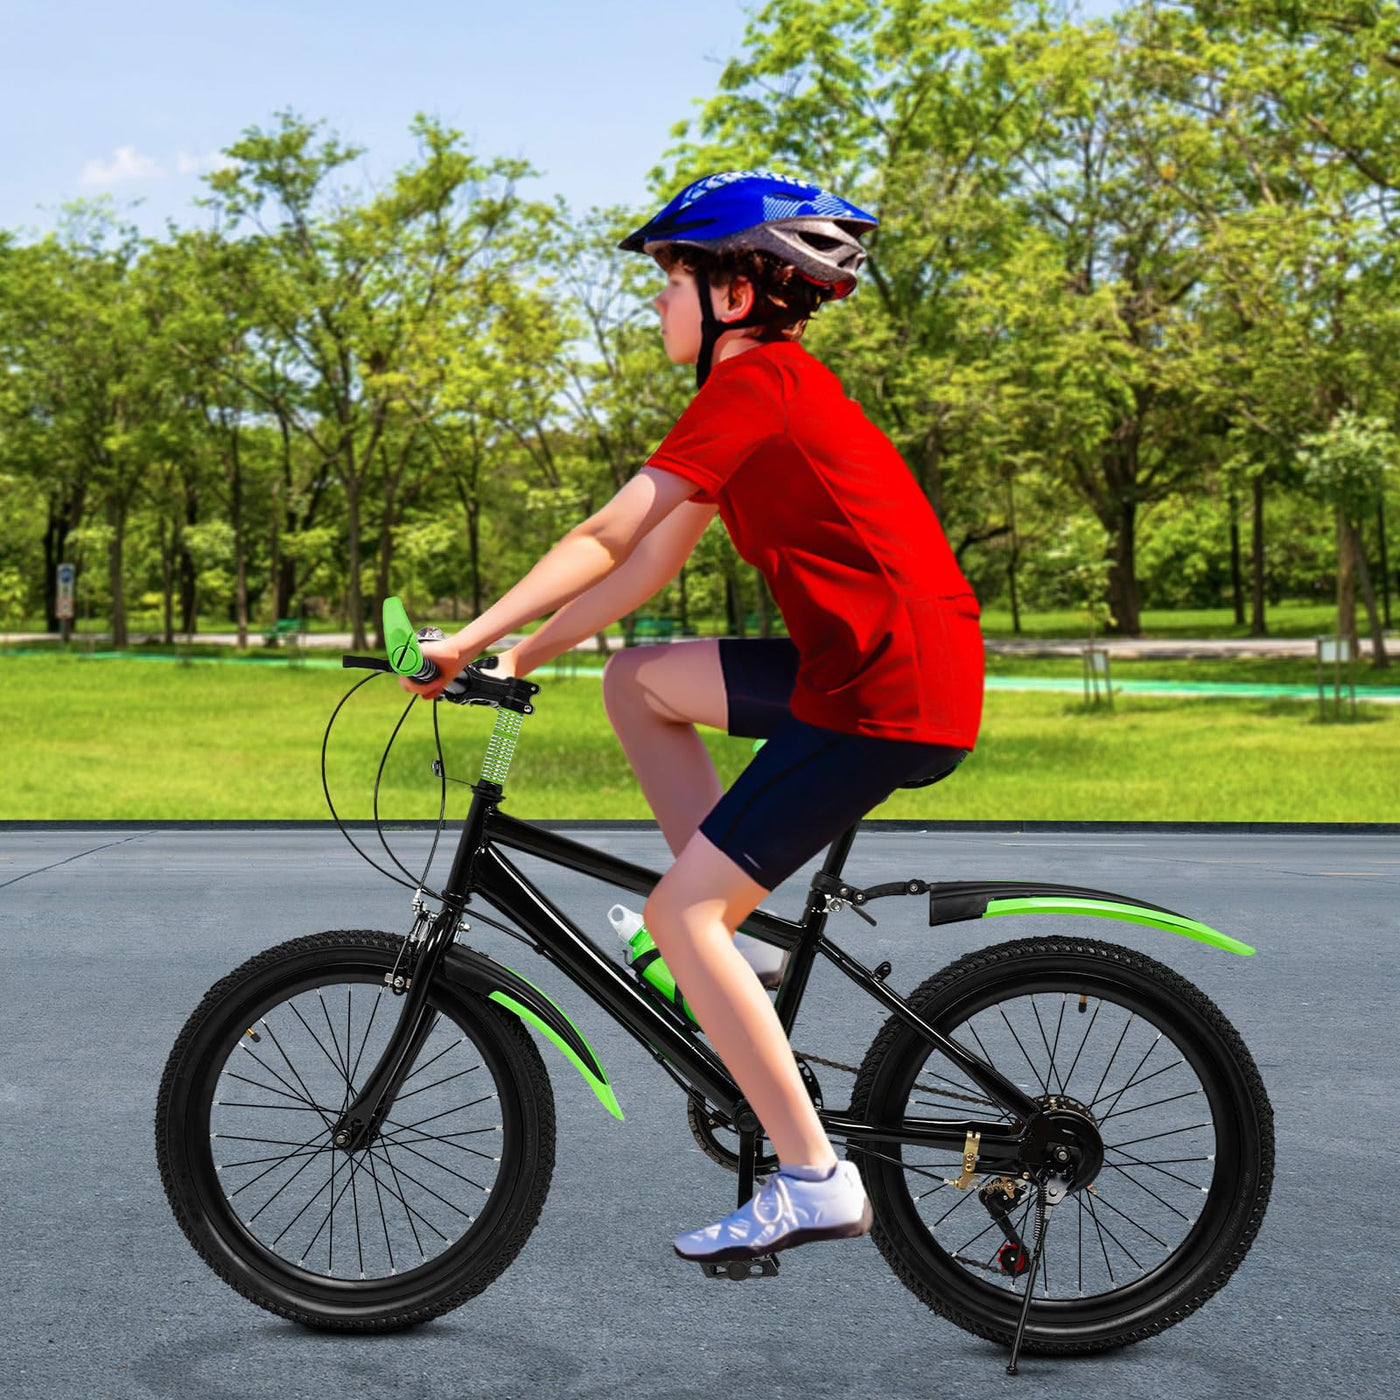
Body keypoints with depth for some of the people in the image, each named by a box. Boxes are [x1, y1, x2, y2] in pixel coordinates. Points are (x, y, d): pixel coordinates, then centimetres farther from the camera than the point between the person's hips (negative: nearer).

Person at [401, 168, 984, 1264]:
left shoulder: (755, 385, -10)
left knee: (677, 915, -7)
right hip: (863, 668, 10)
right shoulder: (774, 391, 19)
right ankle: (733, 938, 14)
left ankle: (816, 1184, -3)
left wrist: (470, 638, -8)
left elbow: (608, 539, -13)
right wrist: (519, 656, 16)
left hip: (891, 693, -10)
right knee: (636, 680, 16)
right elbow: (646, 568, 18)